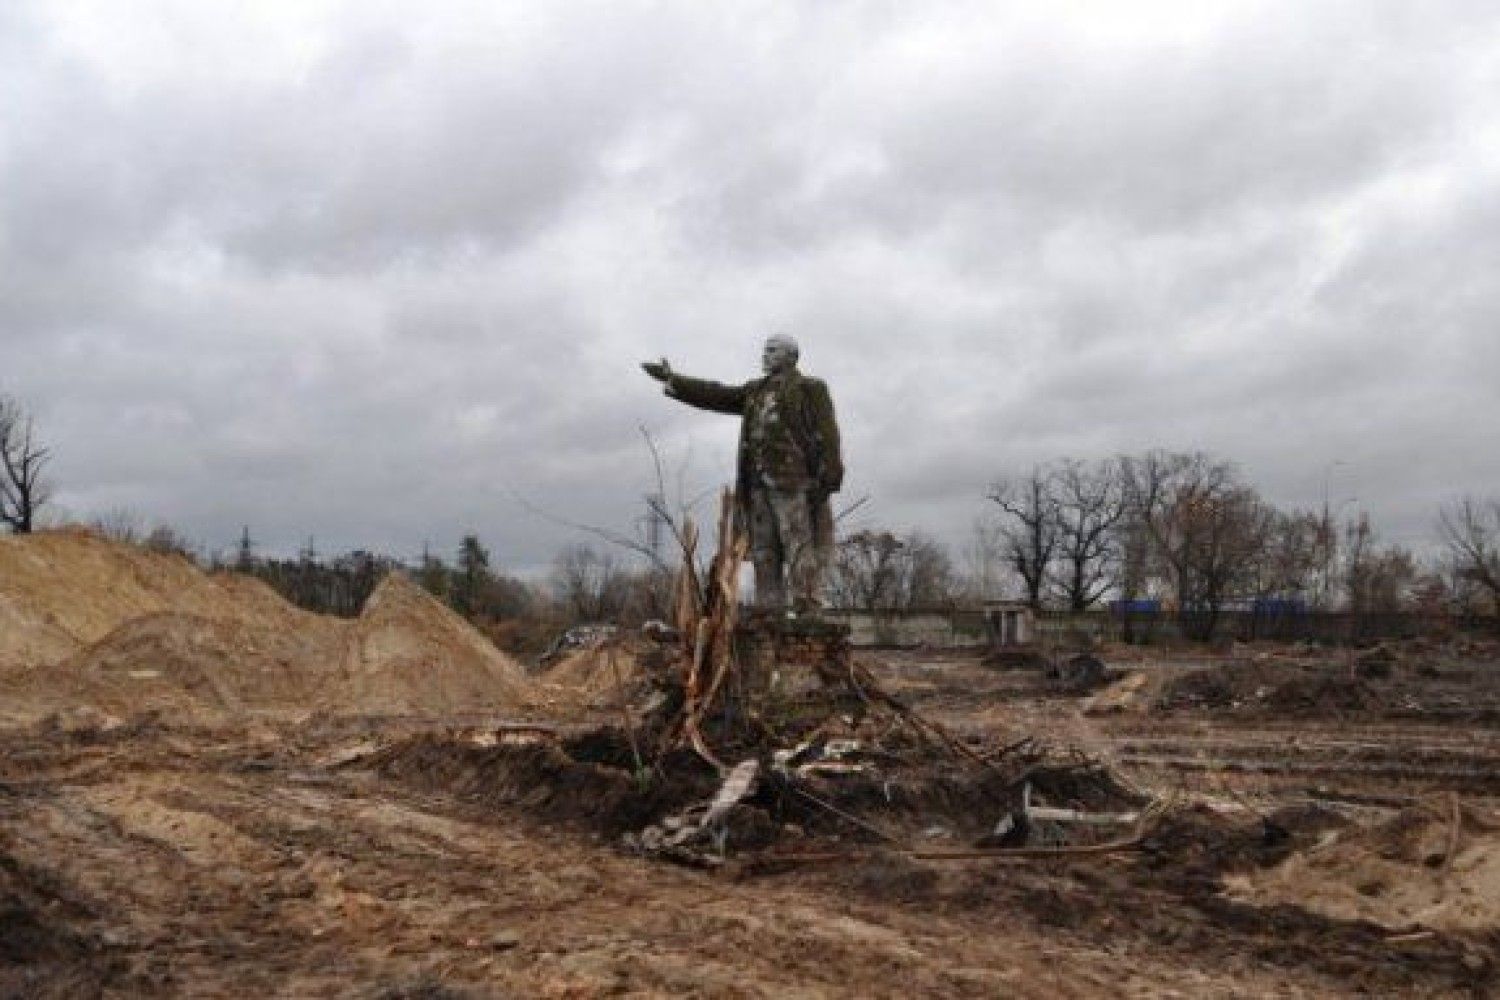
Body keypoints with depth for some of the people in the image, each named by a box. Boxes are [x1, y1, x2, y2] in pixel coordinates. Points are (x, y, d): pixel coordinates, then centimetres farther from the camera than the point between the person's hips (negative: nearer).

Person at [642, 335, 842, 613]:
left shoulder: (810, 389, 5)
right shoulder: (756, 392, 26)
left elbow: (826, 435, -5)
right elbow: (715, 395, 24)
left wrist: (827, 479, -16)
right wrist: (673, 380, 20)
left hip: (795, 484, -7)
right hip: (760, 486, 7)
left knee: (801, 550, -12)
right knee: (765, 556, 2)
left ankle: (807, 614, -16)